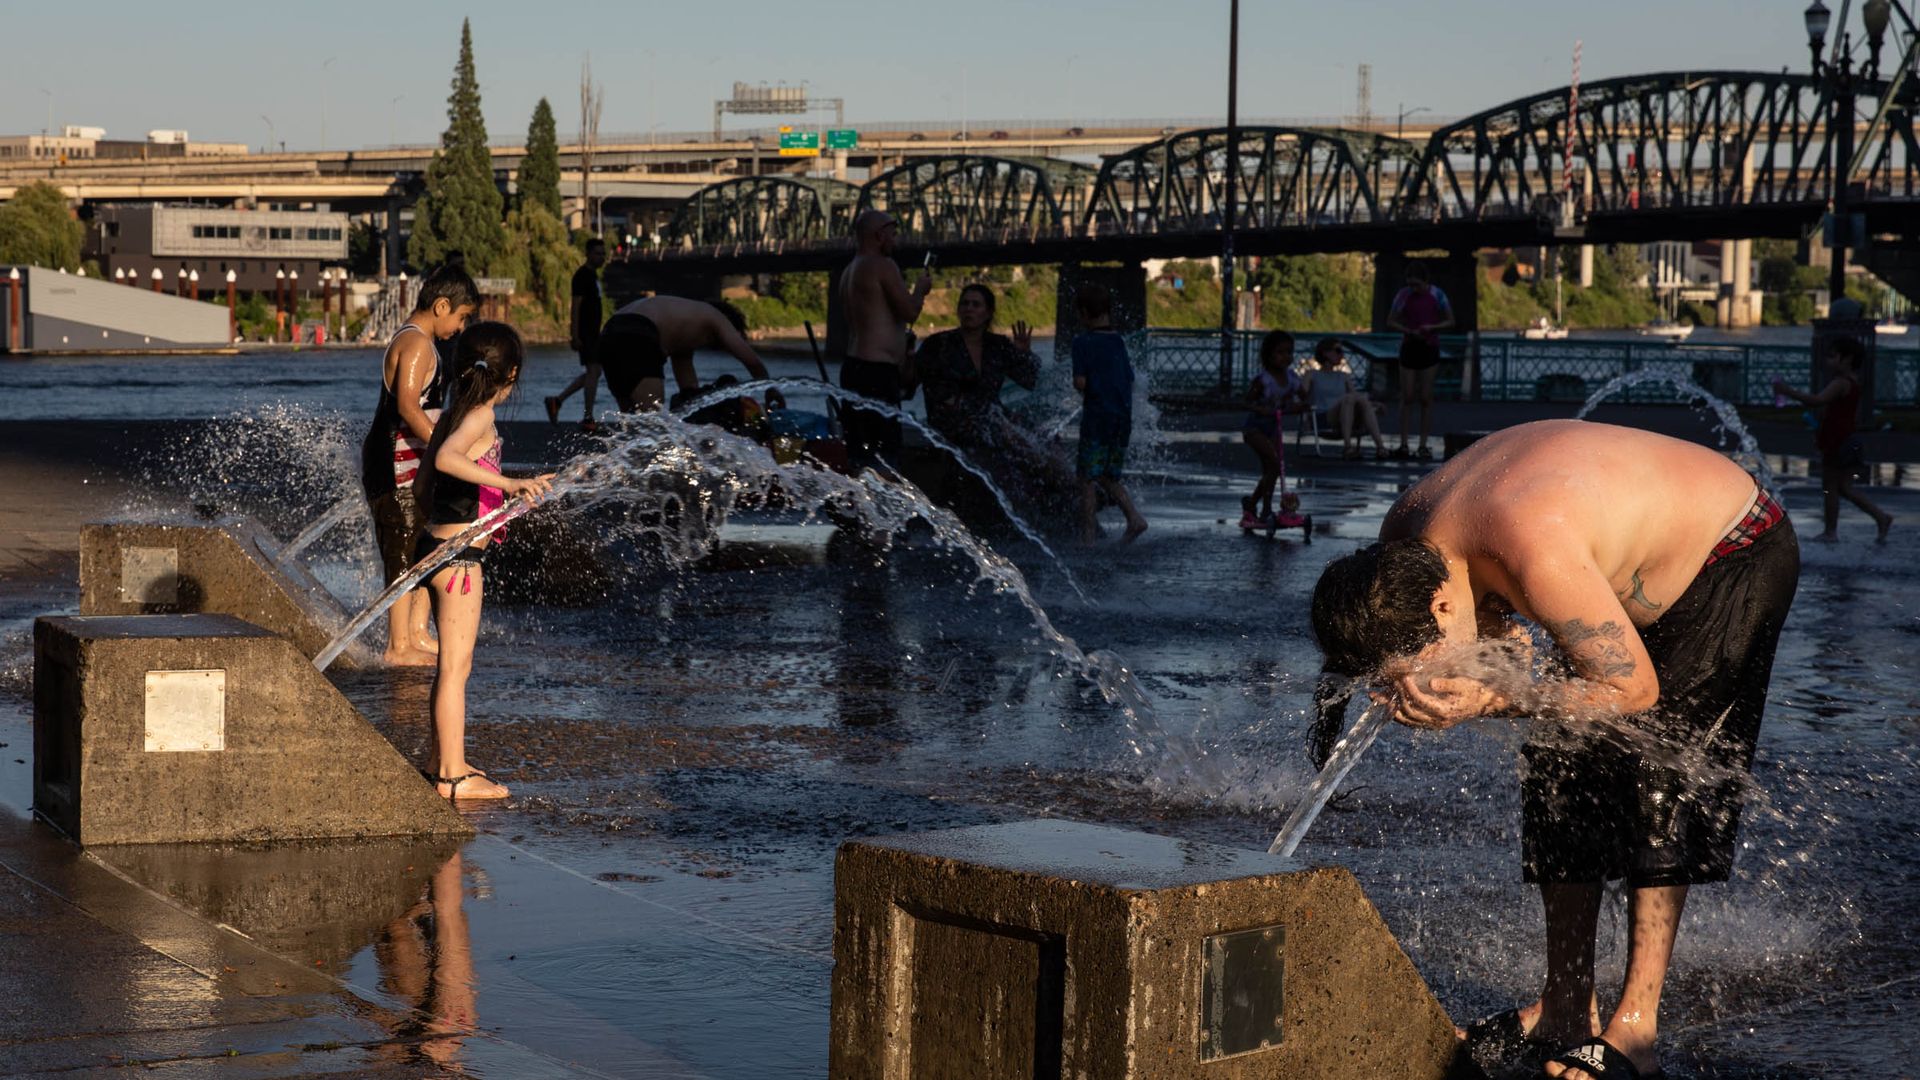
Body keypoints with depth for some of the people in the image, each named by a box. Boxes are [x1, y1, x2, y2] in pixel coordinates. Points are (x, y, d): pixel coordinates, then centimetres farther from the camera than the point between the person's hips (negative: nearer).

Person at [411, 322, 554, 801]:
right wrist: (508, 483, -43)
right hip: (459, 555, -9)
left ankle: (443, 759, 29)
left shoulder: (452, 416, 10)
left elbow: (422, 484, 17)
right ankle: (454, 776, 1)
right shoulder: (479, 420, -15)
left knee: (453, 664, 19)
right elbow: (446, 459, -36)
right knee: (455, 666, -4)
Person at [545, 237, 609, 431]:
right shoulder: (582, 275, -12)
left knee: (592, 372, 12)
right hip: (585, 334, -10)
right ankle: (588, 418, -9)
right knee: (593, 370, -11)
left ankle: (556, 401, 17)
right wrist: (575, 336, -22)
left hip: (593, 333, 10)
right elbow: (576, 306, -17)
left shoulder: (593, 275, 18)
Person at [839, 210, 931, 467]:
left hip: (853, 366, 10)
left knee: (859, 452, 9)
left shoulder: (849, 271, 18)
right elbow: (910, 312, -11)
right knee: (884, 451, -11)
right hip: (877, 371, -10)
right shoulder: (882, 265, -10)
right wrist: (920, 288, 7)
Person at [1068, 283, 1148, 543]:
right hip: (1123, 417, 6)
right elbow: (1130, 382, 12)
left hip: (1096, 417, -6)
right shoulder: (1119, 342, 10)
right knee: (1109, 477, 17)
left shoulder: (1083, 342, -9)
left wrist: (1078, 387, 6)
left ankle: (1087, 534, 1)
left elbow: (1080, 382, -15)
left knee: (1088, 478, 1)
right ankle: (1134, 518, 2)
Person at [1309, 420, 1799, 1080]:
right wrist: (1498, 647, -21)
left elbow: (1633, 688, -32)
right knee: (1563, 776, 5)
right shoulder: (1405, 540, -16)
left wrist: (1493, 698, -38)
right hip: (1648, 568, 9)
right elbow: (1489, 615, 3)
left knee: (1656, 771, -16)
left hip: (1740, 560, -9)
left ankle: (1634, 1026, -14)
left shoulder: (1540, 554, -42)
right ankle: (1566, 1008, 12)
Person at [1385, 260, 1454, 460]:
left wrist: (1431, 328, -16)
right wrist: (1409, 331, -16)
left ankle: (1423, 446, 2)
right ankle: (1403, 445, -2)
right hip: (1409, 347, 0)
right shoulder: (1403, 295, -3)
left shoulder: (1437, 295, -4)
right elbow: (1390, 322, 1)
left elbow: (1450, 322, 2)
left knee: (1426, 398, 0)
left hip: (1429, 348, 0)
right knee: (1407, 397, -2)